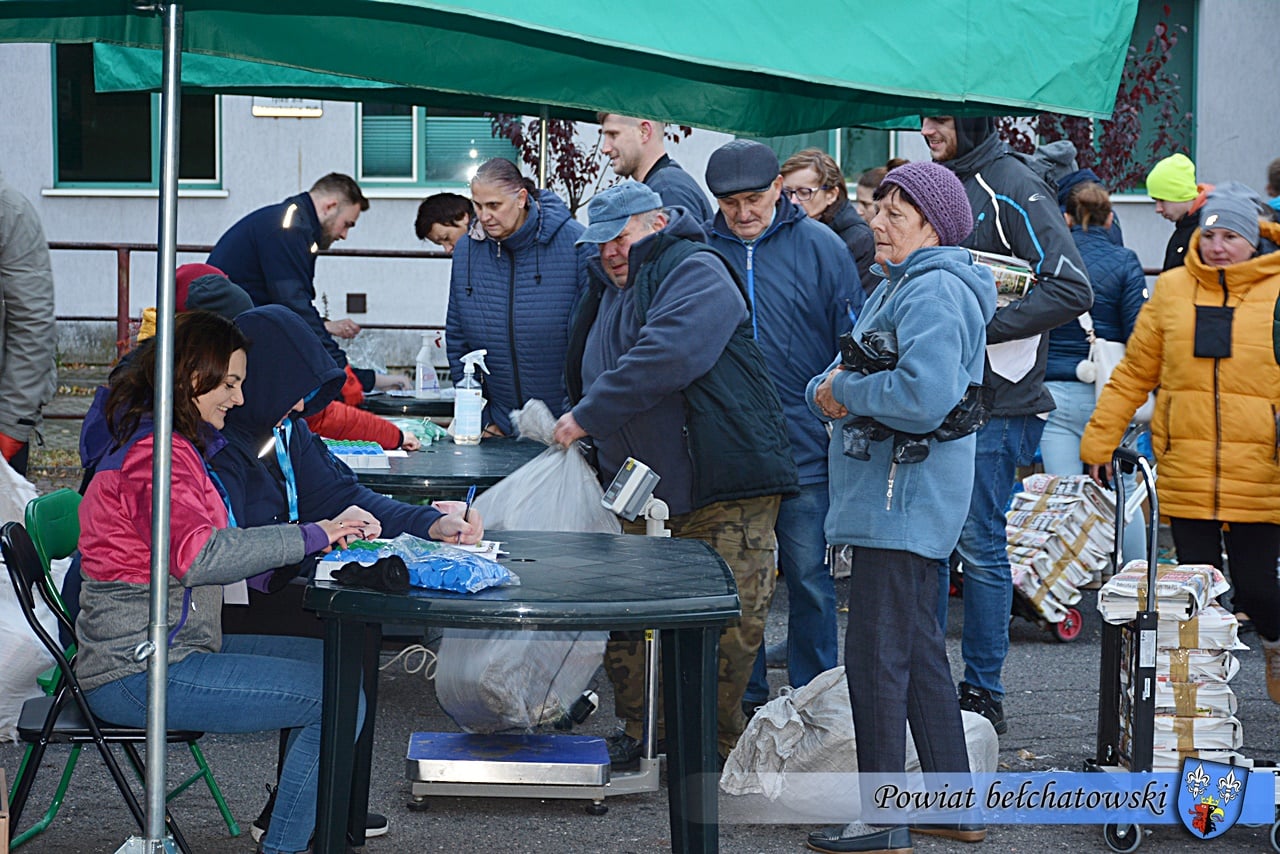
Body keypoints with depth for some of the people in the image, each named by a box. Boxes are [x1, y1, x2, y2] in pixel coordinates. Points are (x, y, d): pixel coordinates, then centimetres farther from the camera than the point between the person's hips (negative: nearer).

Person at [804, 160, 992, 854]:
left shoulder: (934, 293, -15)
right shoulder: (896, 286, 18)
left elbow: (925, 393, -29)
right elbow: (844, 376, 19)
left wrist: (846, 392, -15)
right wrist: (826, 391, -5)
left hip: (903, 496, -11)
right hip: (899, 492, 11)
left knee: (876, 653, -7)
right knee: (917, 646, 16)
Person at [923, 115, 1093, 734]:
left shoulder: (1012, 189, -10)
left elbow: (1071, 289, -18)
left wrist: (980, 326, -21)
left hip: (991, 403, -8)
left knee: (979, 545, -3)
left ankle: (983, 694, 5)